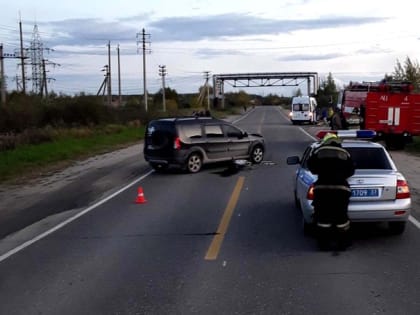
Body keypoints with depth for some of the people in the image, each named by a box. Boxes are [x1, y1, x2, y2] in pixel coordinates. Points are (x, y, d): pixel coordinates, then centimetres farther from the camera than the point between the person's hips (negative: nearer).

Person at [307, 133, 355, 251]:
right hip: (341, 187, 1)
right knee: (341, 216, 8)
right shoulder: (344, 153, 13)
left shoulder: (318, 151, 6)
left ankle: (324, 243, 10)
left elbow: (311, 166, 9)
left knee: (323, 216, 6)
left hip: (322, 187, -1)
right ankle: (342, 243, 13)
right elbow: (351, 170, 14)